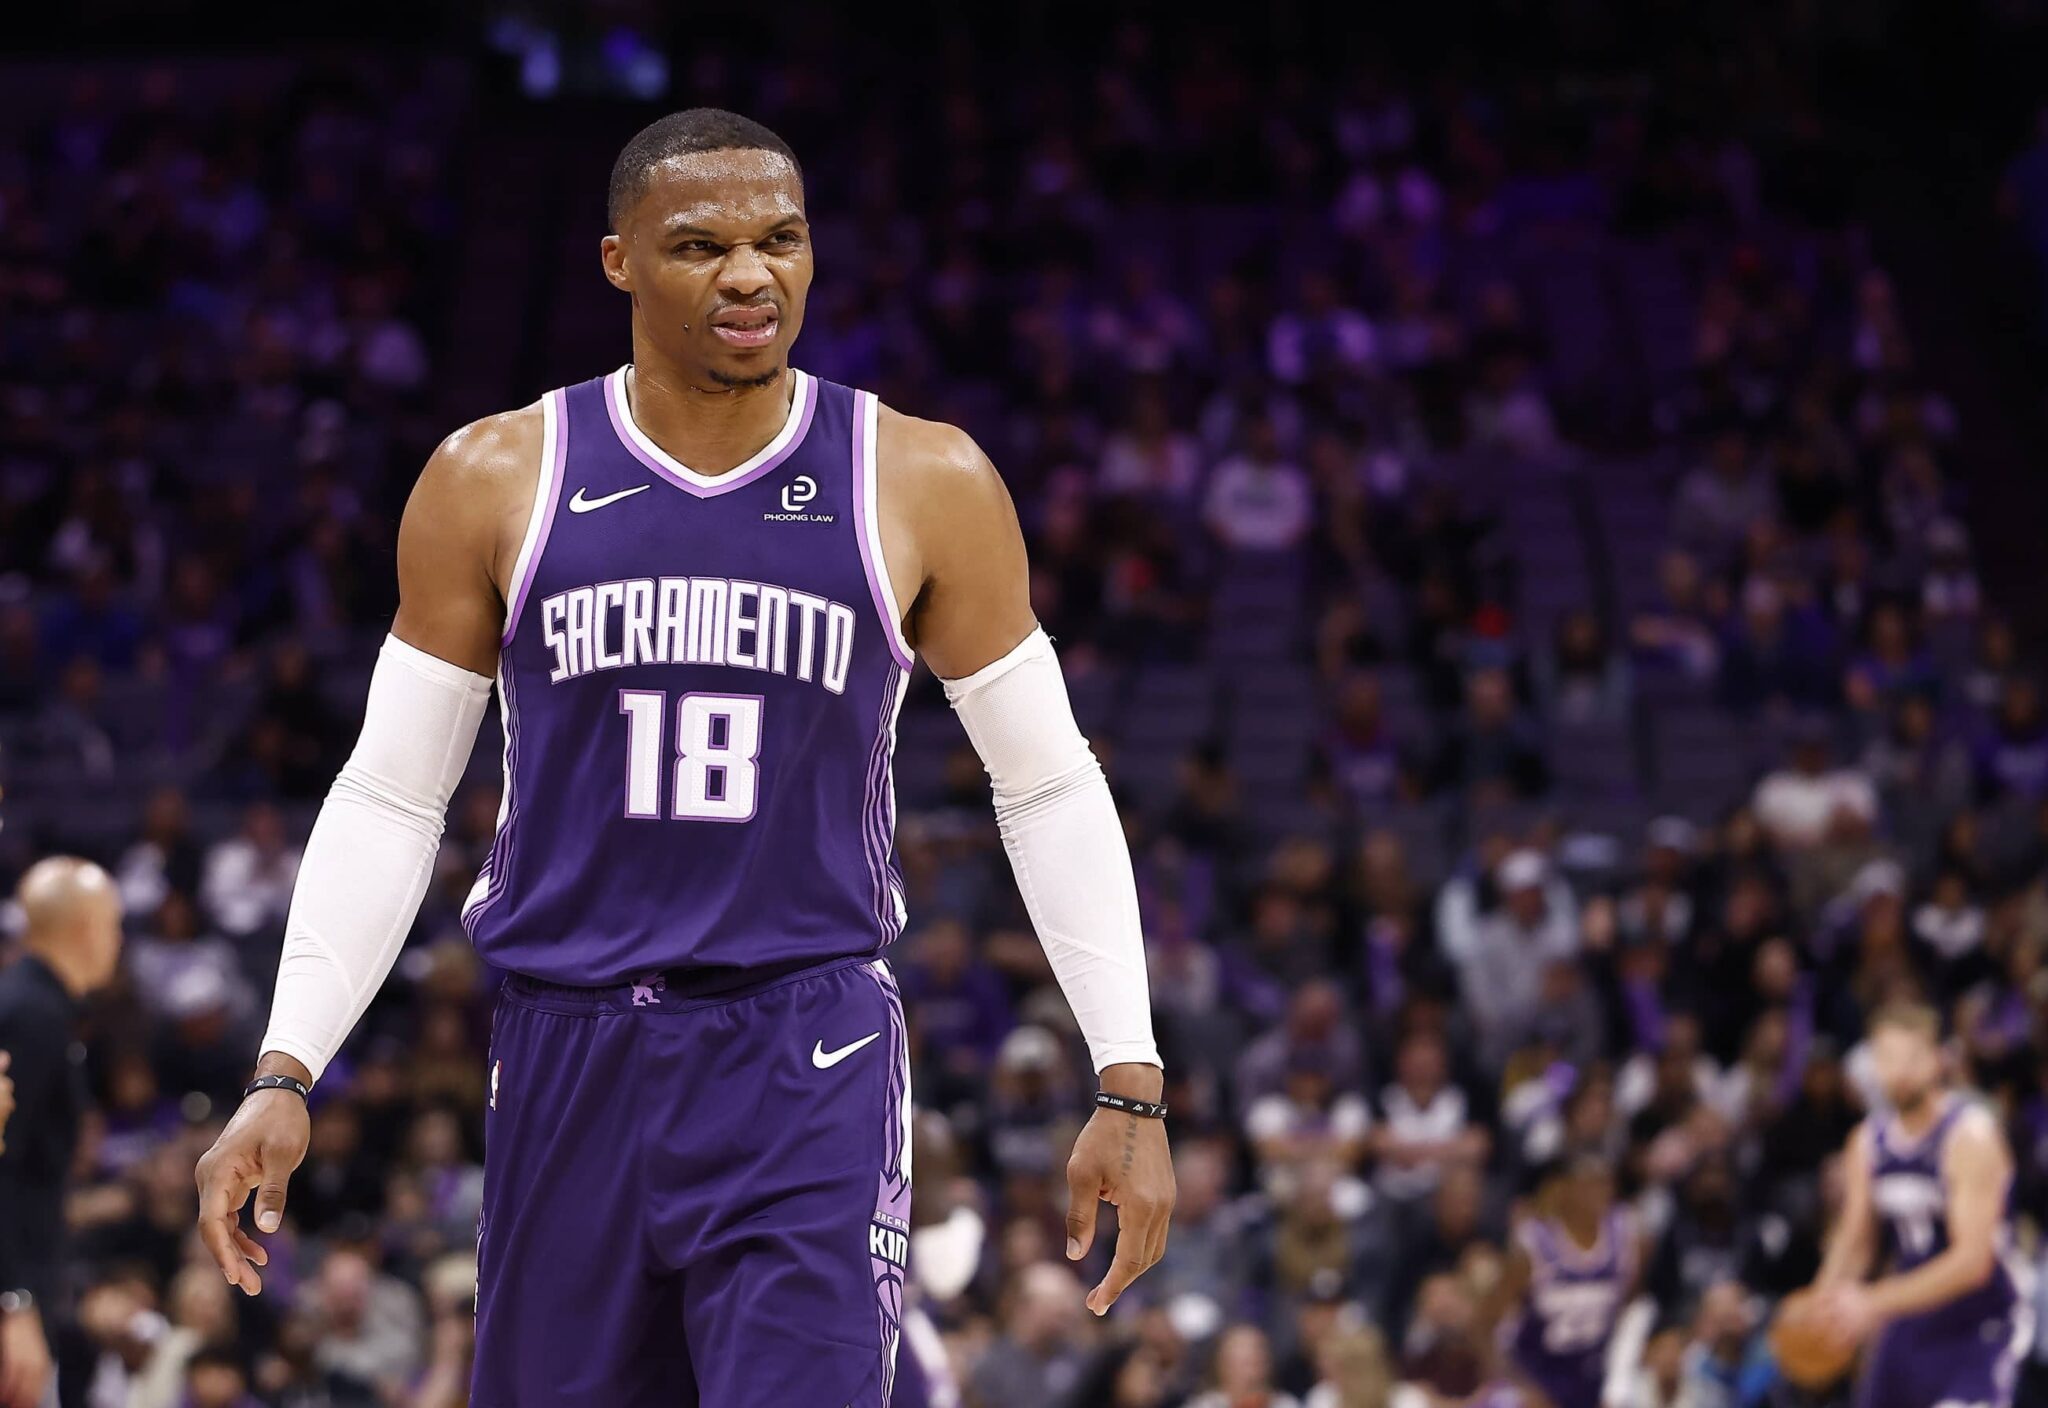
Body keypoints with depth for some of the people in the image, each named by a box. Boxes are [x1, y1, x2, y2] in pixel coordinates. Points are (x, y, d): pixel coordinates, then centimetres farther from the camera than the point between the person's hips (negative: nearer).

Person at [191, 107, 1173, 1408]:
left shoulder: (922, 487, 0)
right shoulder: (495, 483, 1)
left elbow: (1050, 790, 6)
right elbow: (390, 800, 7)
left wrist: (1131, 1084, 1)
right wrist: (285, 1074, 0)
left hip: (810, 1070, -2)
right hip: (568, 1056, 2)